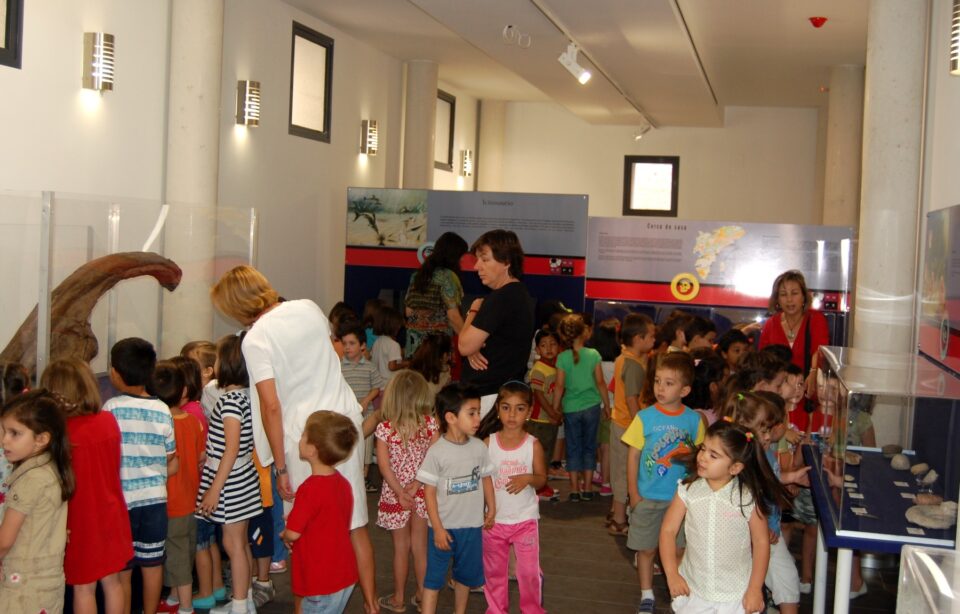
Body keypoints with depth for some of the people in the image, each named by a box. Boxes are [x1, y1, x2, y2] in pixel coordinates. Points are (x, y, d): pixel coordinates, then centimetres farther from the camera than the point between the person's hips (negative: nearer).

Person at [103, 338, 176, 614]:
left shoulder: (112, 408, -11)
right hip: (155, 498, 4)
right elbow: (173, 464, 4)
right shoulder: (163, 410, 0)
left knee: (122, 571, 7)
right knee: (152, 564, 15)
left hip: (121, 500, -3)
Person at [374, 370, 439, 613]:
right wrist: (416, 485, -14)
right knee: (420, 546, 15)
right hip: (422, 494, 2)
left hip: (395, 494, -2)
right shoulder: (430, 424, -9)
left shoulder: (385, 428, -14)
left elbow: (384, 464, -17)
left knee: (401, 548, 12)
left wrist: (400, 491, -15)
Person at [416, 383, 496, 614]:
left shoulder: (479, 447, -4)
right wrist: (438, 528, -14)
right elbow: (429, 492, -13)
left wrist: (491, 508, 8)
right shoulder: (437, 452, -17)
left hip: (472, 525, 5)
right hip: (443, 527, -5)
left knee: (466, 574, 20)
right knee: (433, 576, 3)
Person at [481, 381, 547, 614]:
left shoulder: (533, 445, -9)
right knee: (494, 571, 15)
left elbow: (542, 479, -2)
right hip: (495, 519, 1)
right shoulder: (488, 443, -7)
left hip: (525, 519, -1)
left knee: (529, 571, 4)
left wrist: (528, 479, -24)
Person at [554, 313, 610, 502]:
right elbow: (600, 382, -3)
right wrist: (607, 404, 9)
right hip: (591, 406, 0)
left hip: (570, 408, 0)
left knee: (573, 447, 9)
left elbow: (560, 386, -6)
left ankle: (574, 489, 11)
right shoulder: (593, 354, -8)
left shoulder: (563, 357, -9)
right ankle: (587, 487, 16)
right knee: (589, 446, 12)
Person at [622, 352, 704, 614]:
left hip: (681, 498, 1)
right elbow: (633, 455, -4)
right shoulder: (645, 417, -8)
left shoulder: (693, 420, -5)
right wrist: (634, 494, -5)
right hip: (648, 498, 0)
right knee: (646, 548, 10)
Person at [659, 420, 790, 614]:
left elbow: (761, 542, -6)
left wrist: (755, 589, -6)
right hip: (692, 590, 2)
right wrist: (672, 574, -9)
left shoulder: (748, 498, -13)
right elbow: (668, 531, -4)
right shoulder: (688, 491, -8)